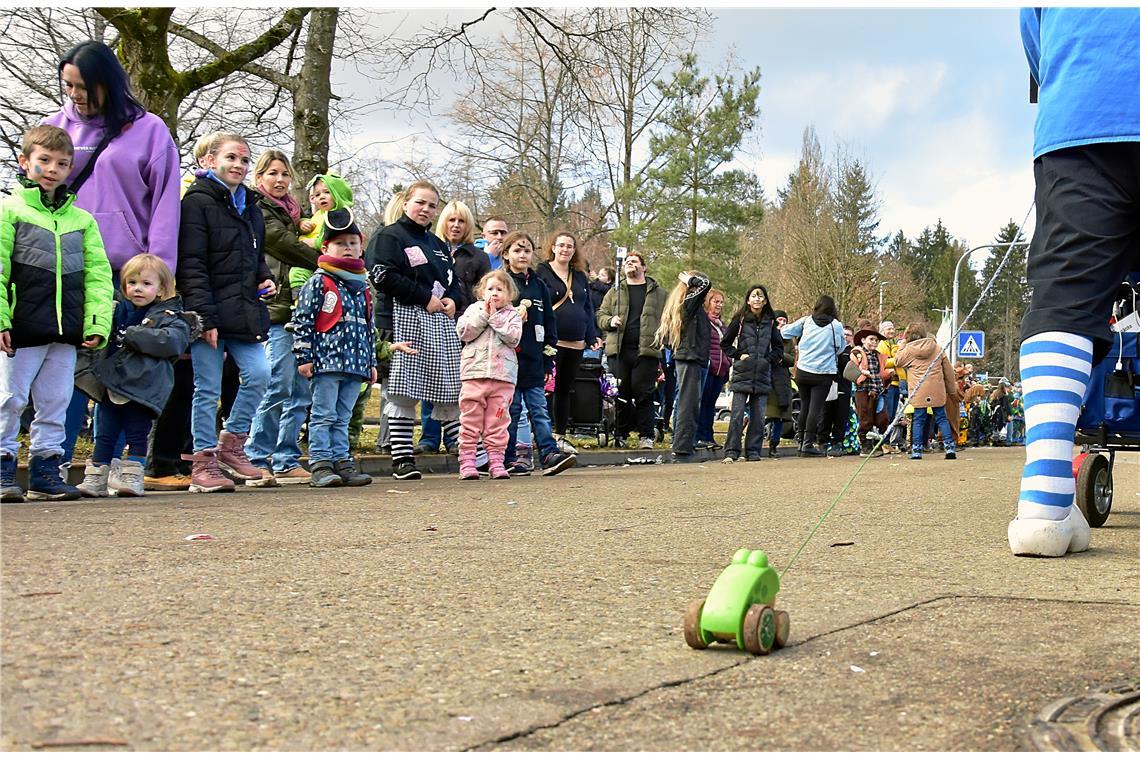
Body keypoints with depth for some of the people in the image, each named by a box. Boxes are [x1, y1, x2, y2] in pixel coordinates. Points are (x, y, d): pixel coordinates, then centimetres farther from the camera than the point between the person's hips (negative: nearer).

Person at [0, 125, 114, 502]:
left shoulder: (82, 219, 12)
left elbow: (98, 275, 9)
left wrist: (98, 323, -1)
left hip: (67, 330, 4)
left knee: (55, 403, 10)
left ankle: (45, 470, 19)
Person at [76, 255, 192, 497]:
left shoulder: (169, 317, -2)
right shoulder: (119, 311, 15)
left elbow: (170, 340, -21)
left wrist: (130, 335, -19)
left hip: (142, 388, -5)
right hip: (112, 384, 5)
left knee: (137, 436, 2)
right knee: (104, 435, 9)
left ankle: (132, 478, 10)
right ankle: (95, 479, 16)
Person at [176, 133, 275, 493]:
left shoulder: (250, 205, 18)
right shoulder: (198, 202, -6)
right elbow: (191, 264, -13)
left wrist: (264, 278, 9)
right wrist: (205, 315, -19)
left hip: (244, 311, 7)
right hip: (210, 313, -6)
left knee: (258, 374, -2)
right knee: (208, 388, -1)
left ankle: (231, 443, 17)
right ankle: (204, 463, 9)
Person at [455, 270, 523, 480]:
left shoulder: (512, 314, 10)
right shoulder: (474, 309, 11)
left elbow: (514, 337, -7)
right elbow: (463, 332, -3)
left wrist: (495, 317, -7)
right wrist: (483, 315, -7)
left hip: (503, 376, 0)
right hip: (474, 373, 0)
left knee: (498, 421, 4)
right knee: (470, 420, -1)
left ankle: (496, 461, 8)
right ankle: (467, 462, 2)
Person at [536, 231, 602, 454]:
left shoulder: (580, 276, 18)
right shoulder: (541, 272, 0)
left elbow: (588, 308, 21)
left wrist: (592, 336, 13)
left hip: (576, 343, 6)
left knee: (565, 389, 11)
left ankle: (560, 436, 18)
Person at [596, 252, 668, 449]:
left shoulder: (658, 293, 11)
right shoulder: (615, 292, 17)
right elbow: (600, 315, 17)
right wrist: (610, 321, -5)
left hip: (647, 350, -2)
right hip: (619, 350, 2)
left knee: (644, 393, -4)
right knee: (620, 393, 4)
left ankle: (646, 435, 2)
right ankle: (620, 434, 12)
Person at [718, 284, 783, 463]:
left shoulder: (770, 322, 10)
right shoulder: (740, 320, 3)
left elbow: (779, 348, 17)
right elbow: (725, 343, 7)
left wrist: (768, 359, 2)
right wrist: (738, 355, -4)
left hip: (762, 374, 3)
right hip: (742, 374, -3)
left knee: (758, 416, 2)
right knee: (737, 414, -7)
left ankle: (753, 451, 9)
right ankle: (731, 452, -4)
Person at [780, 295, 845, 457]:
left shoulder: (806, 321, 2)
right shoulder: (836, 325, -3)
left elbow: (784, 332, 5)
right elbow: (840, 348, 7)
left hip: (803, 371, 3)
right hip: (824, 373, -3)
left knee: (804, 406, 15)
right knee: (815, 408, -4)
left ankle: (802, 442, 23)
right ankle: (808, 444, -9)